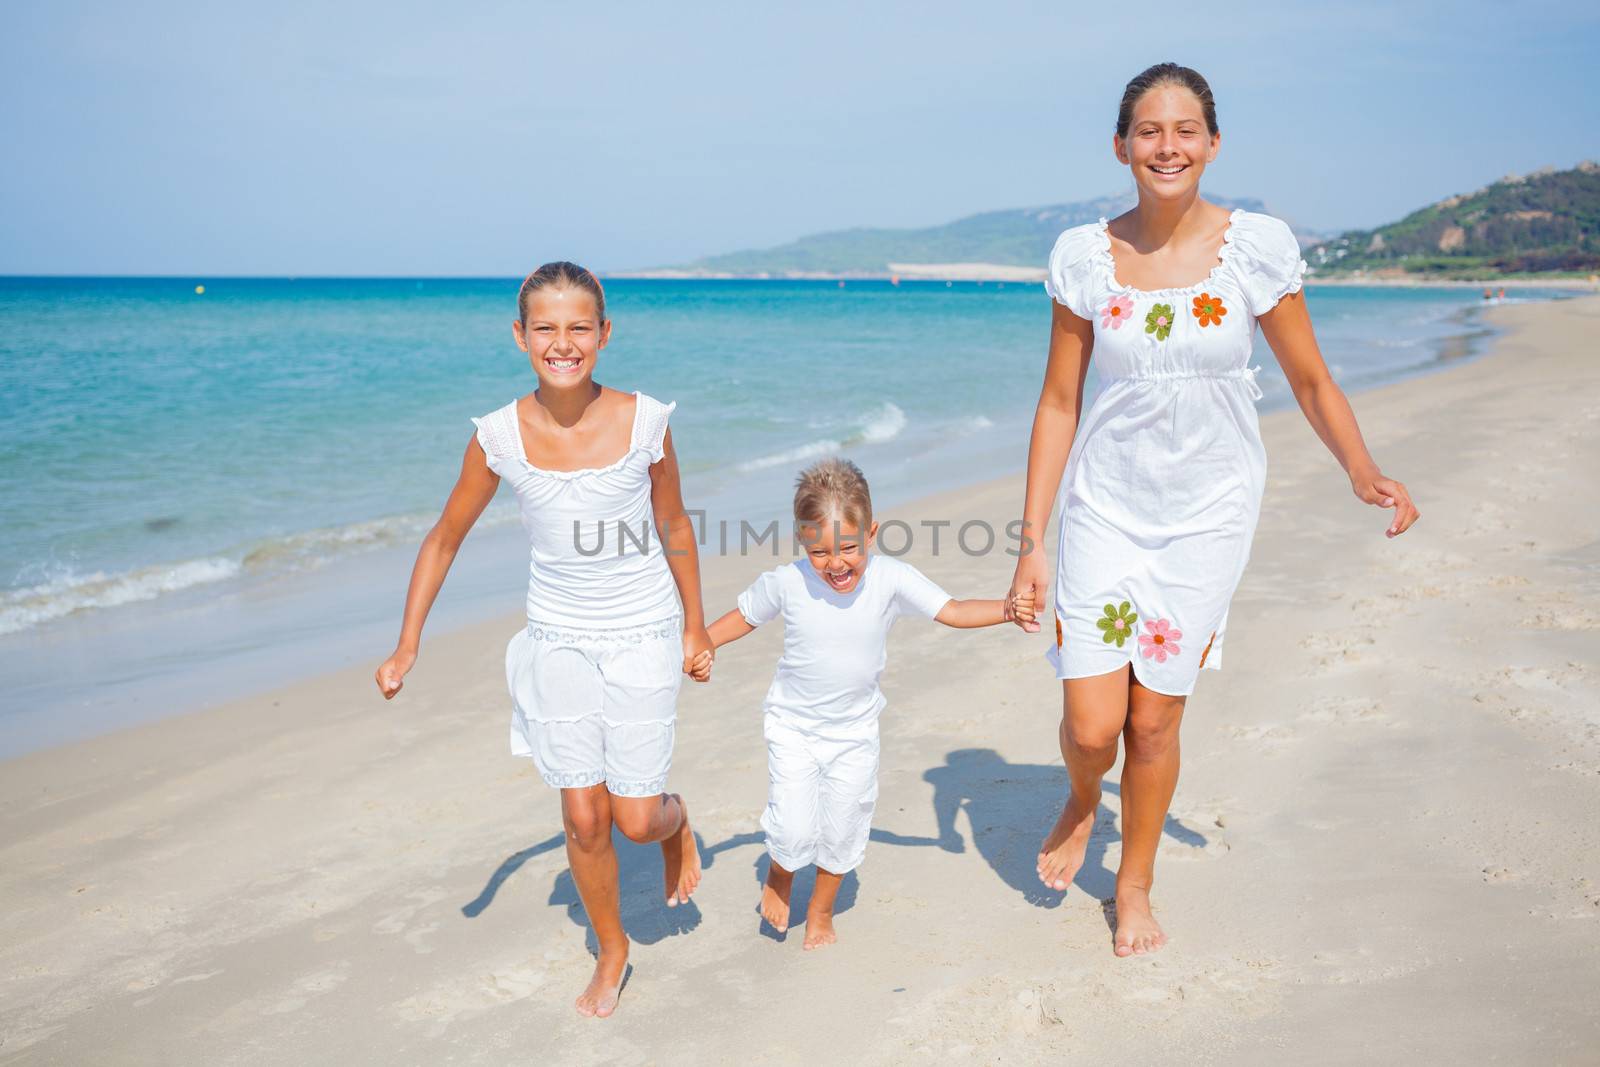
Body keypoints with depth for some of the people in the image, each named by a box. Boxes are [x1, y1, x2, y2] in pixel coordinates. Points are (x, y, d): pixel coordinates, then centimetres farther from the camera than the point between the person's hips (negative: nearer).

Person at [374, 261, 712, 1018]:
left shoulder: (644, 422, -14)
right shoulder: (501, 436, -11)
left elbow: (673, 527, 0)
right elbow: (445, 538, 1)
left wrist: (694, 626, 8)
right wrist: (406, 647, -1)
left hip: (642, 639, -1)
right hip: (558, 641, 1)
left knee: (636, 820, 1)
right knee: (583, 819, 7)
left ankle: (677, 822, 40)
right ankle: (611, 952, 33)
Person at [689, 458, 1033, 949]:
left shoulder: (891, 578, -20)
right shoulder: (785, 582, -20)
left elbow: (953, 611, -16)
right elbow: (744, 615, -2)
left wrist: (1007, 608, -31)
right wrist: (704, 644, -16)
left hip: (855, 729, 2)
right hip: (793, 726, -1)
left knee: (843, 833, 13)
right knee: (795, 830, -7)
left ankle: (821, 911, 41)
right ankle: (778, 879, 29)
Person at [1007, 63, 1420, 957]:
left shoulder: (1258, 246, -7)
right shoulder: (1085, 257, -4)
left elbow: (1312, 383, 1)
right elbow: (1059, 403, -1)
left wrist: (1363, 471, -18)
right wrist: (1032, 540, -2)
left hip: (1208, 512, 0)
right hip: (1106, 507, 1)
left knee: (1156, 719, 6)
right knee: (1091, 728, -3)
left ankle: (1135, 887, 33)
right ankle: (1082, 808, 36)